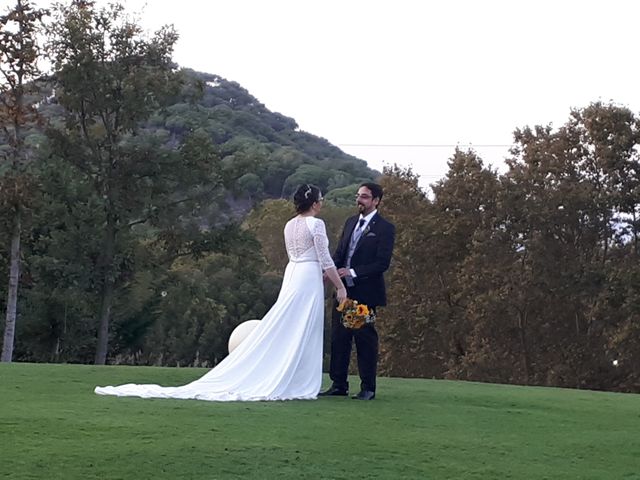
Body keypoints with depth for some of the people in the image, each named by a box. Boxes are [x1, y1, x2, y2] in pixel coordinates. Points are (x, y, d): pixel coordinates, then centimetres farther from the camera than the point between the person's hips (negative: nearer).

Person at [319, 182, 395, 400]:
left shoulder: (385, 228, -8)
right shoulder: (350, 222, 13)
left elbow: (382, 263, -14)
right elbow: (339, 253, 13)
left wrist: (353, 272, -20)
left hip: (365, 293, -6)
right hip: (343, 290, 7)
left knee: (365, 339, 0)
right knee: (339, 338, 8)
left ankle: (368, 388, 9)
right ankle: (338, 385, 16)